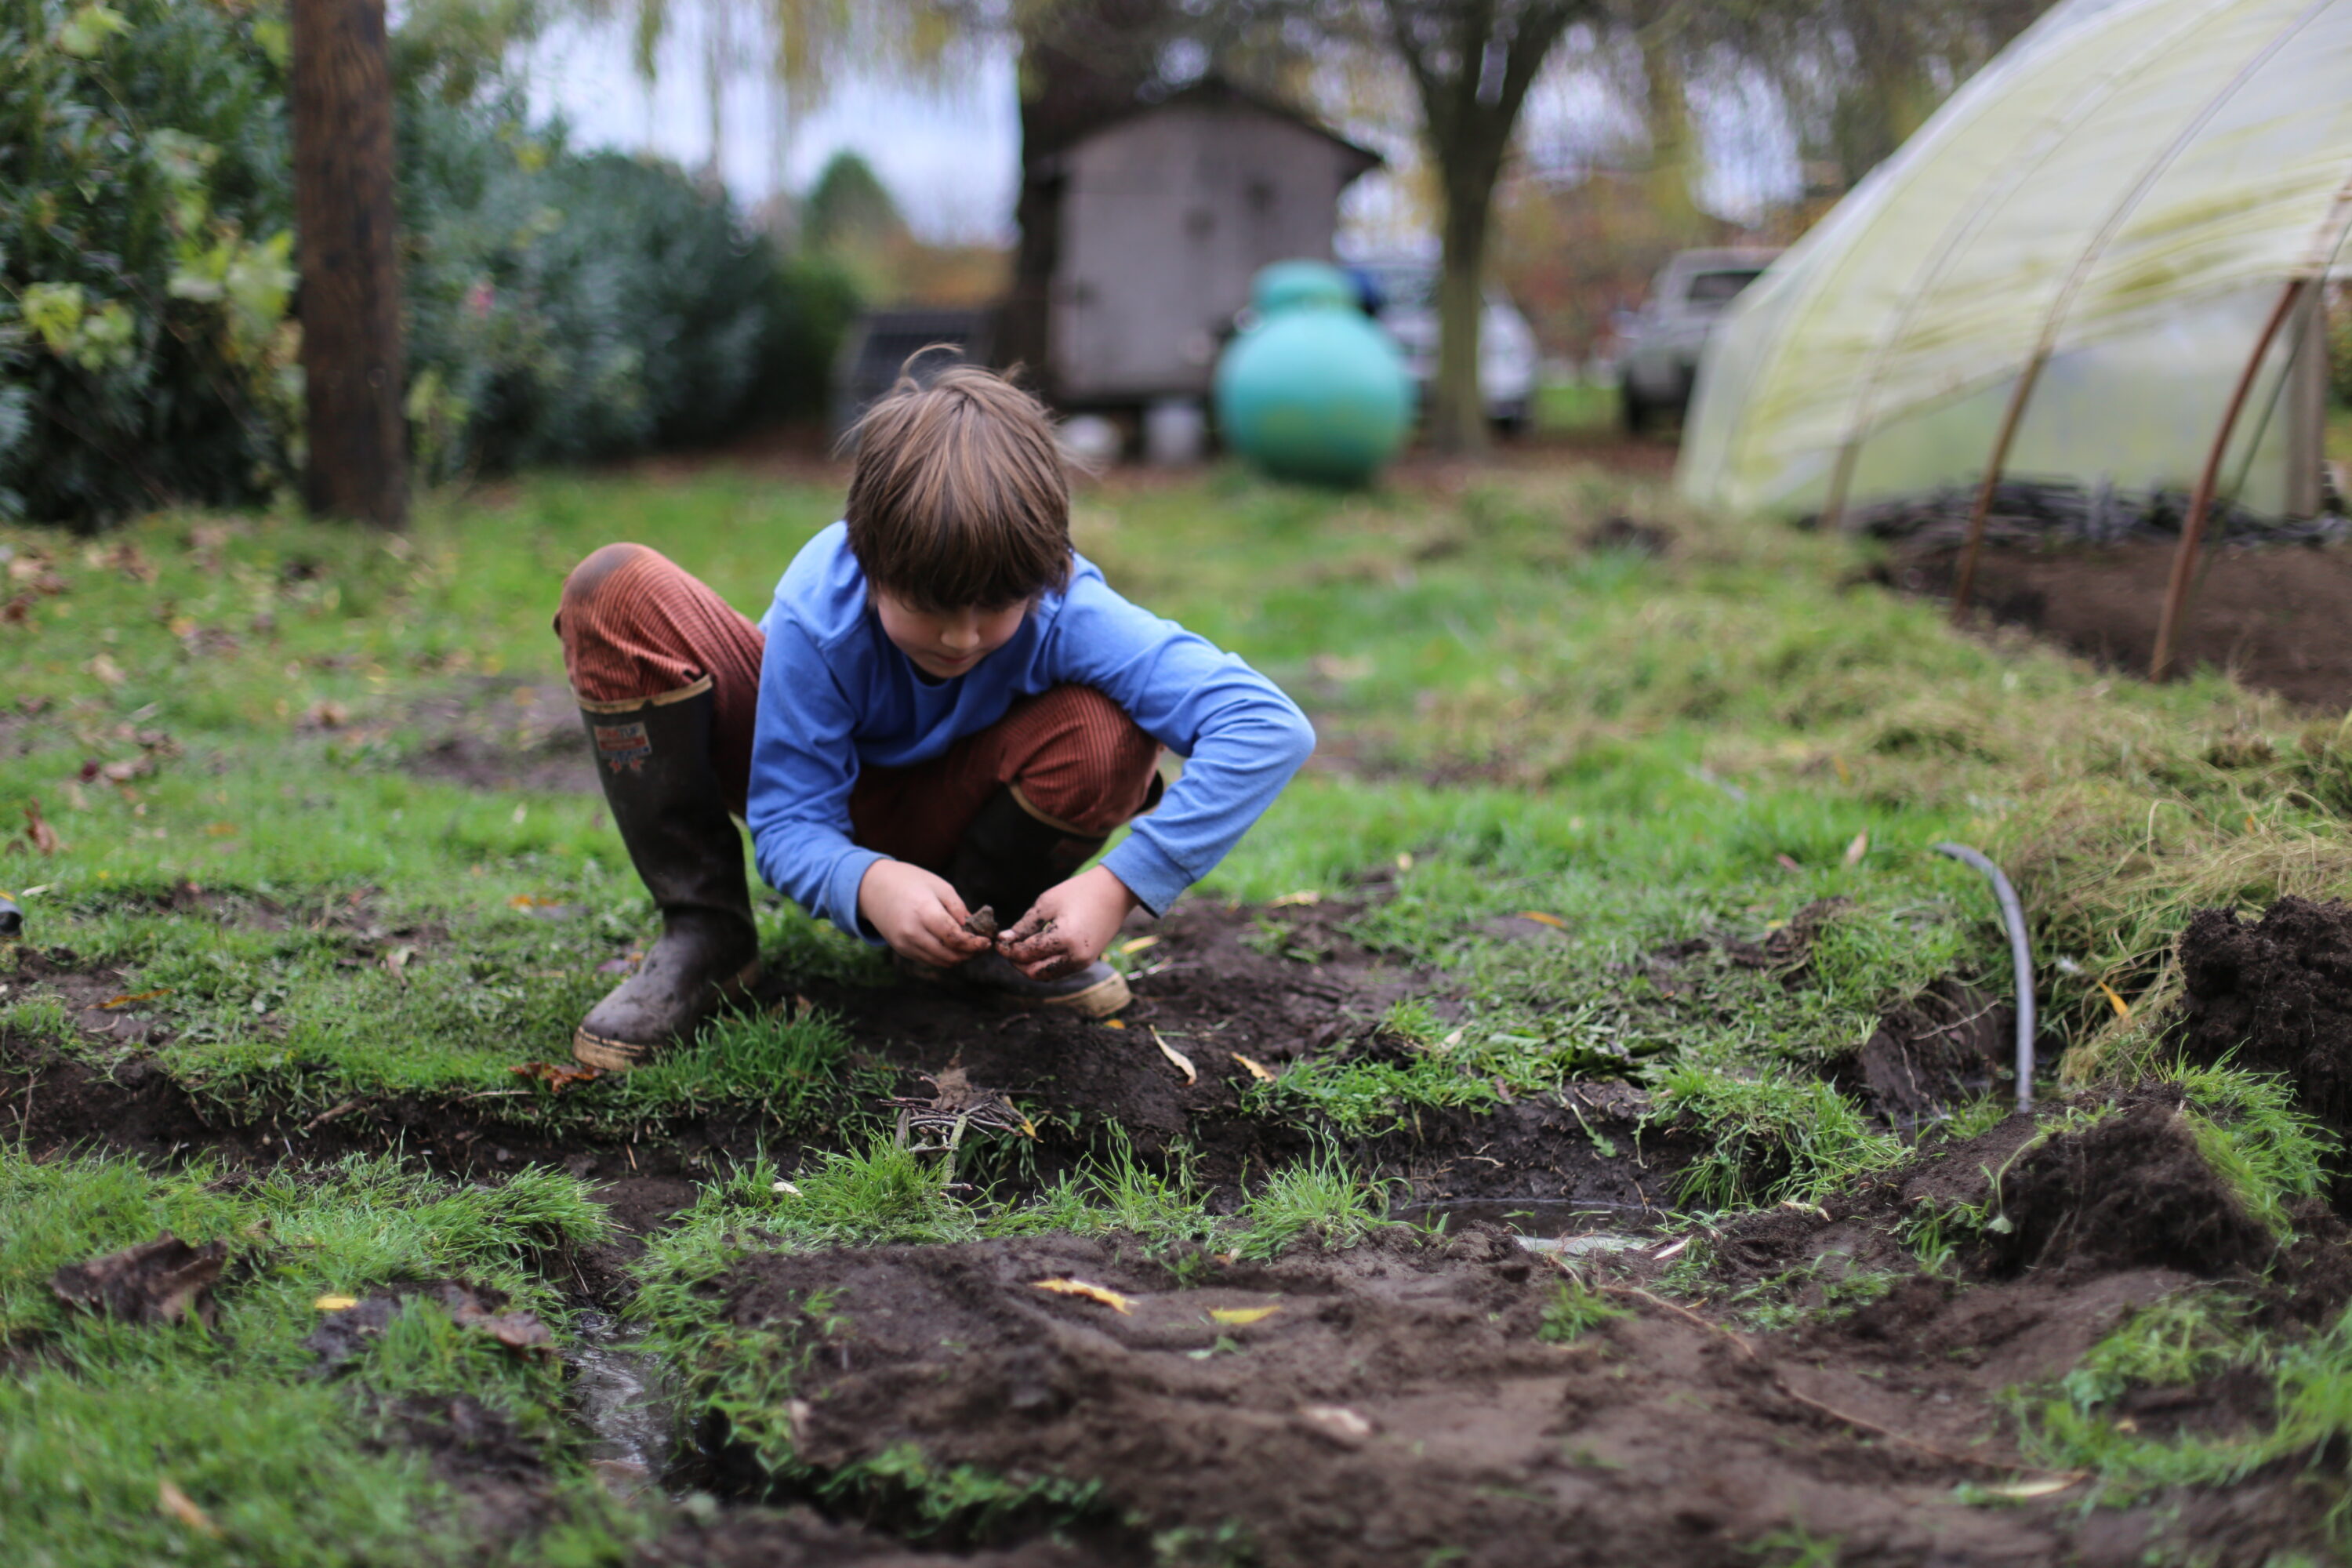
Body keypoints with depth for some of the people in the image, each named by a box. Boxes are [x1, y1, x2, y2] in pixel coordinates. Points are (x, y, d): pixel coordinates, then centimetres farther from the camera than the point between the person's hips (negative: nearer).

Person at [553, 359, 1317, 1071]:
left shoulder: (1067, 611, -33)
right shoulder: (817, 611, -33)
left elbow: (1269, 726, -41)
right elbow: (792, 826, -27)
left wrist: (1118, 885, -46)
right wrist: (865, 883, -51)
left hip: (935, 820, 0)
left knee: (1110, 737, -34)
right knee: (617, 592, -28)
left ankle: (973, 933, -3)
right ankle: (702, 940, -14)